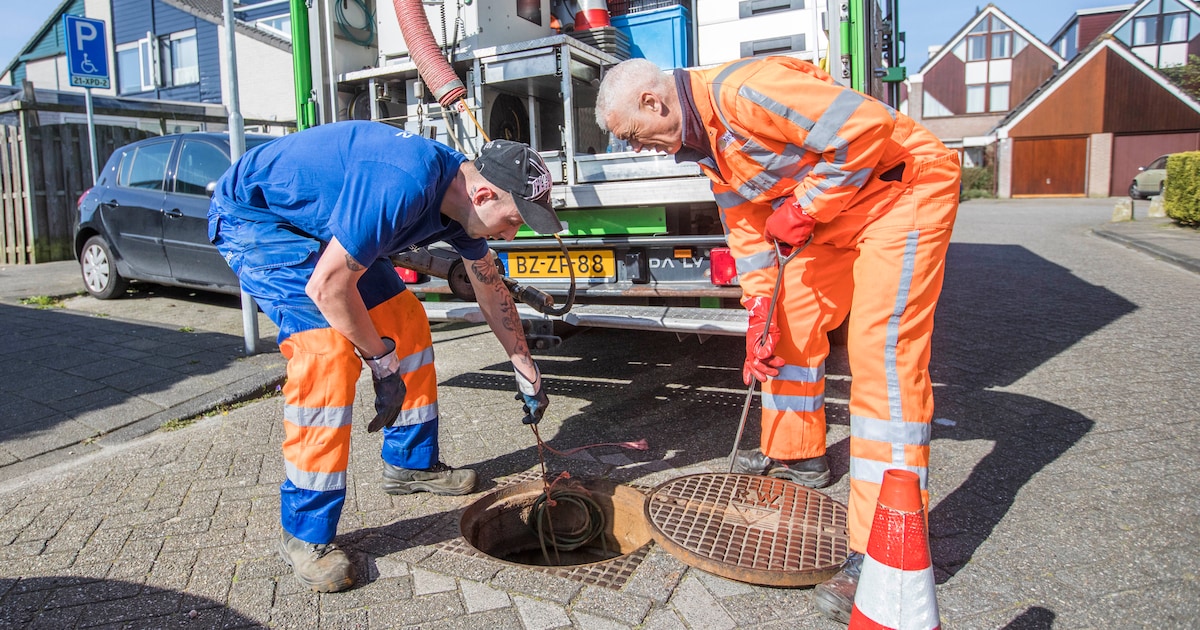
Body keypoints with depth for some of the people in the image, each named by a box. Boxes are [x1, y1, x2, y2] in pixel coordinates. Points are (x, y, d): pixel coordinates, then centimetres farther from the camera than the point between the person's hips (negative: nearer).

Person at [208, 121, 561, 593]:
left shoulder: (461, 197, -6)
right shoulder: (402, 185, -37)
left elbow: (492, 291, 7)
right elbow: (327, 286, -33)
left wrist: (527, 373, 13)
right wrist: (384, 363, -21)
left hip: (321, 224, 9)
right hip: (253, 217, -9)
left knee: (404, 319, 5)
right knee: (328, 345, -24)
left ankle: (411, 464, 21)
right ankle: (304, 533, -12)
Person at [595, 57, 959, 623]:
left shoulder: (743, 91, -25)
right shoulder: (700, 140, 5)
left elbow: (867, 126, -28)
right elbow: (747, 225, 10)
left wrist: (803, 208, -21)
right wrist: (758, 312, 5)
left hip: (903, 187, -9)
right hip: (830, 214, 9)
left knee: (882, 349, -17)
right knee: (789, 322, 13)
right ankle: (795, 453, 34)